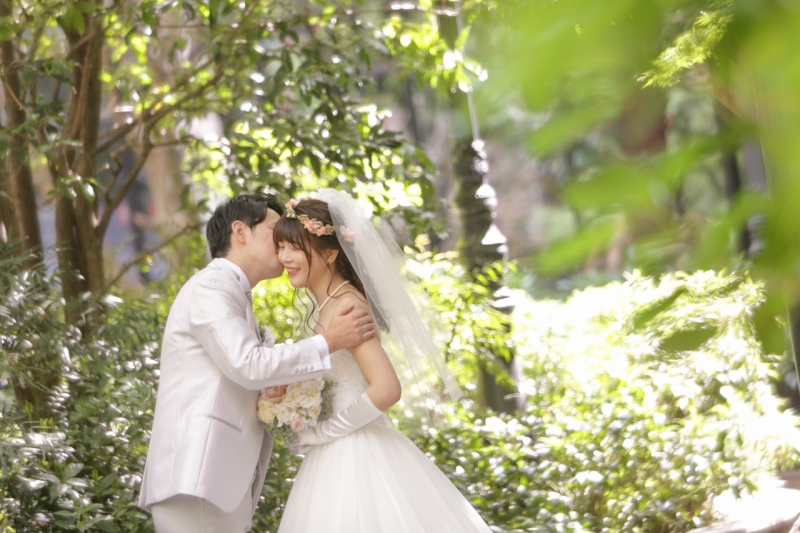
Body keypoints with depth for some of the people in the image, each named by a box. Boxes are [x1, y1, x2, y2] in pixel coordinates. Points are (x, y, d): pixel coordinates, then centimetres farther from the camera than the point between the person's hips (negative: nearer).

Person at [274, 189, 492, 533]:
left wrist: (321, 433, -15)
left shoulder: (346, 306, -16)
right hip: (339, 458, 9)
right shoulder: (326, 305, 11)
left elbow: (386, 390, -25)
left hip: (358, 458, -9)